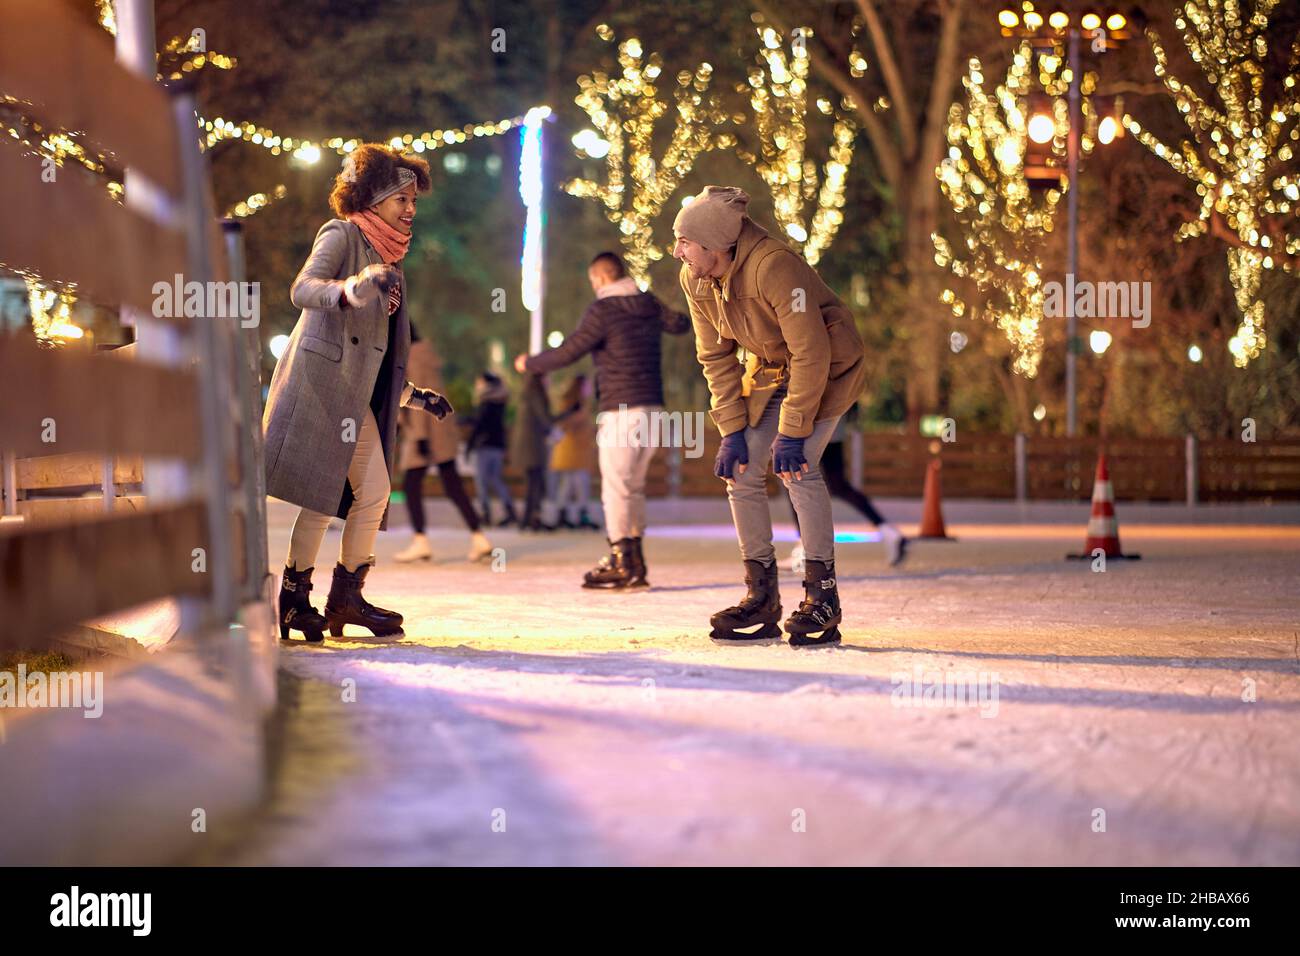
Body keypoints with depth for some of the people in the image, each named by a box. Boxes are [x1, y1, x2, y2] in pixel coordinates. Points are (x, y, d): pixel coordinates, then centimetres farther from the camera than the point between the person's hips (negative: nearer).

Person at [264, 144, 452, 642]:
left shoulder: (387, 258, 21)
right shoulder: (341, 234, -4)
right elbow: (302, 288, -23)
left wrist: (413, 394, 26)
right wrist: (350, 289, -42)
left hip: (357, 391, 8)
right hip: (321, 378, -8)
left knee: (374, 492, 3)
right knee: (321, 492, -10)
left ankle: (347, 596, 12)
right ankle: (293, 598, -3)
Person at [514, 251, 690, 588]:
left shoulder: (603, 310, -11)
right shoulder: (650, 305, 11)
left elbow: (567, 353, -11)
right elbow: (680, 324, 31)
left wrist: (529, 363, 5)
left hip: (621, 411, -8)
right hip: (652, 407, 8)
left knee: (616, 487, -4)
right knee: (634, 486, 14)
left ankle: (621, 564, -4)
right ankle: (635, 561, 15)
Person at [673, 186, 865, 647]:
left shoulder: (773, 267, -33)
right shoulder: (695, 280, -11)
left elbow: (811, 352, -30)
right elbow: (715, 357, -2)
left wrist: (792, 432, -28)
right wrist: (732, 430, -9)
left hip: (829, 364, -7)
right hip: (769, 367, 7)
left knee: (796, 466, -23)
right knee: (741, 469, -2)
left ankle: (822, 596, -14)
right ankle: (761, 601, 7)